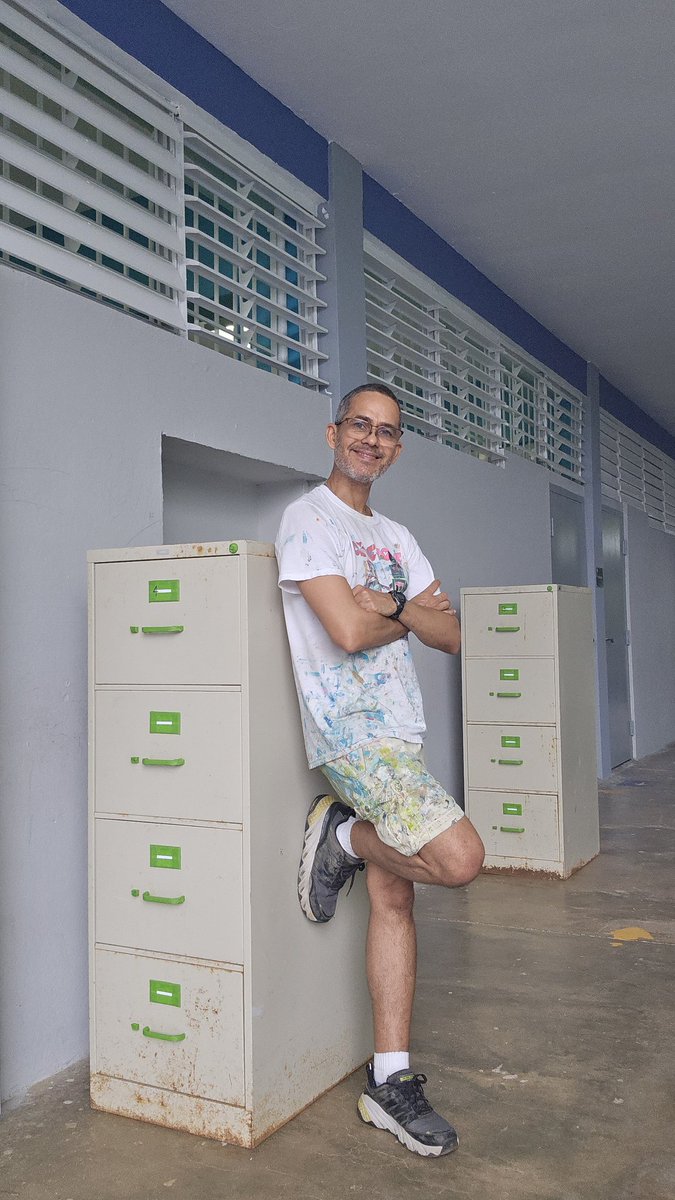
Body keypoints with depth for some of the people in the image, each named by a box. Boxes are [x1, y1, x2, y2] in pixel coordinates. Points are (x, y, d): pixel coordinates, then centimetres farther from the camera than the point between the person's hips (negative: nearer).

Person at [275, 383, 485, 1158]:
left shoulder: (395, 538, 19)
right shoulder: (308, 519, -5)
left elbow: (451, 635, 12)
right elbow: (349, 631, -16)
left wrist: (390, 604, -6)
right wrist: (410, 612, 2)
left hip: (398, 733, 8)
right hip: (350, 730, -7)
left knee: (393, 898, 7)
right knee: (459, 858, -19)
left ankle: (389, 1081, 14)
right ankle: (341, 839, 7)